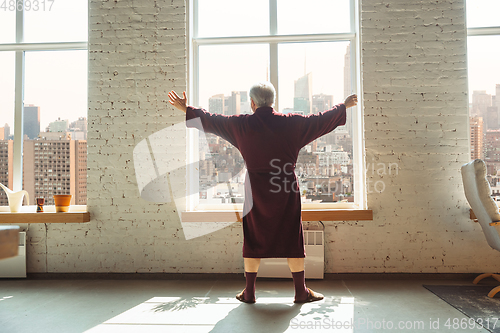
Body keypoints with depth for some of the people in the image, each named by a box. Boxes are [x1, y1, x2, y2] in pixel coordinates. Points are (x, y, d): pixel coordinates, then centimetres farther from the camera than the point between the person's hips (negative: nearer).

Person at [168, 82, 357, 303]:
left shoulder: (241, 125, -2)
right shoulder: (291, 123, -1)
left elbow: (211, 121, 8)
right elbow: (322, 120, 9)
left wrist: (186, 109, 22)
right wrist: (344, 106, 25)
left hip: (256, 191, 0)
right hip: (287, 190, 0)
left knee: (253, 240, 11)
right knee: (292, 241, 9)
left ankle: (249, 292, 20)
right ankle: (301, 292, 18)